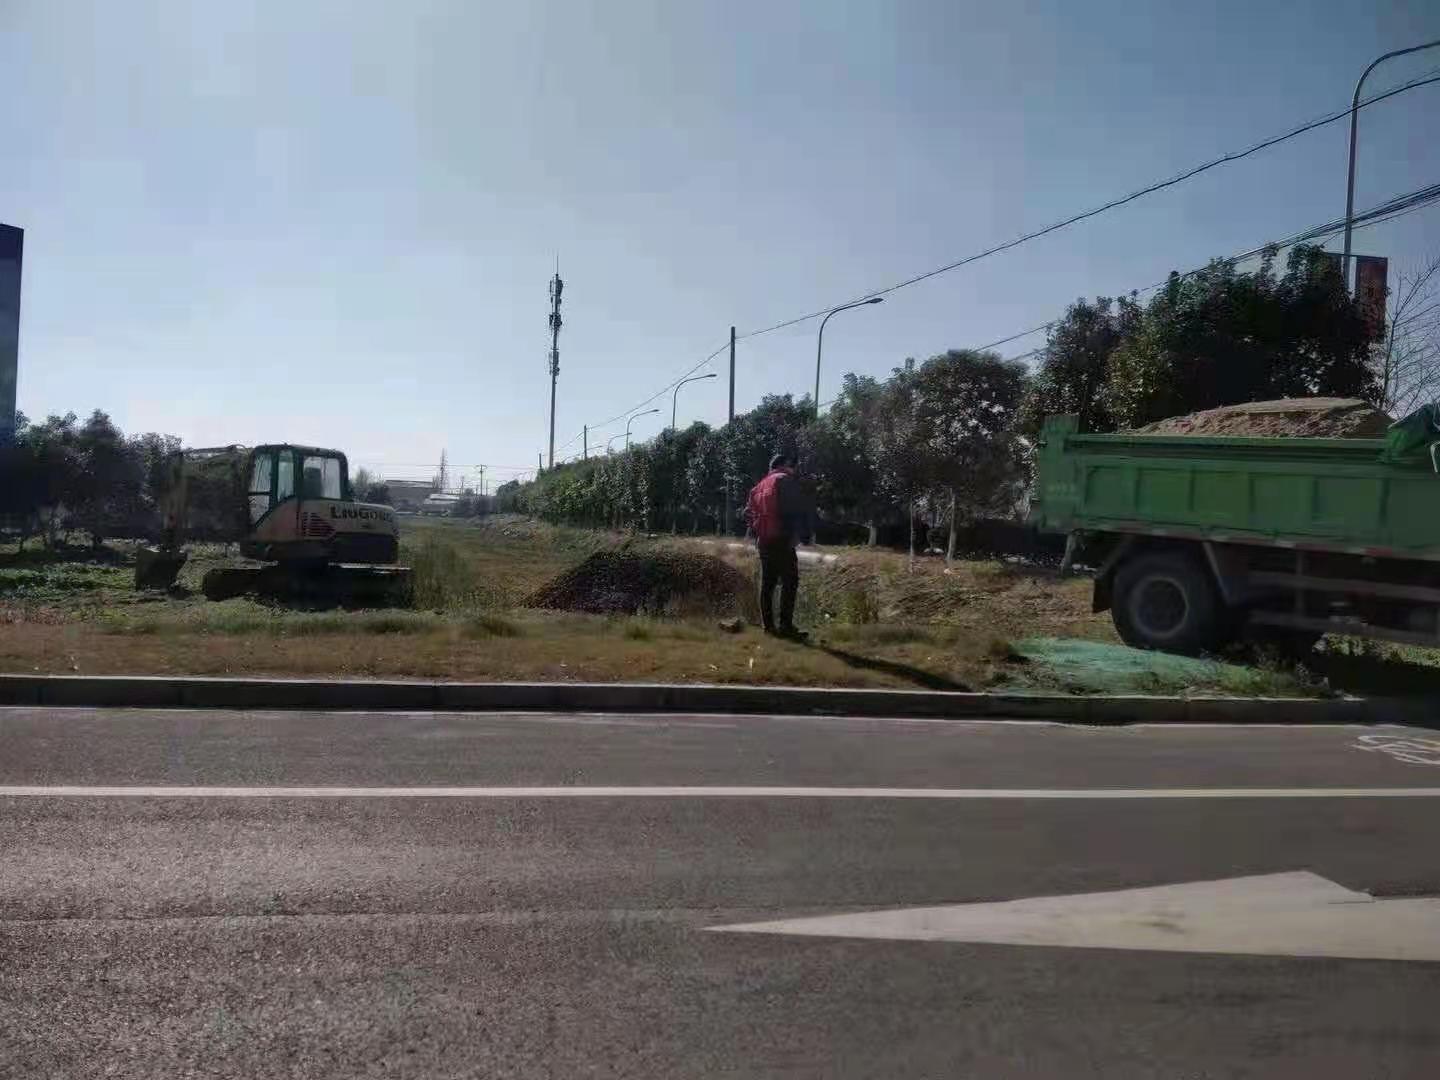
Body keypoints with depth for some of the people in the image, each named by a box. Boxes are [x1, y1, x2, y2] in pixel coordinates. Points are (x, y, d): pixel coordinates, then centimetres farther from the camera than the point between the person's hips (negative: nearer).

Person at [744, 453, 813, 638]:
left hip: (763, 541, 8)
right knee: (790, 582, -6)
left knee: (767, 582, 11)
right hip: (781, 539, -8)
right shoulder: (786, 480, -3)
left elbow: (748, 512, 17)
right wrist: (806, 534, -3)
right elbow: (800, 509, -11)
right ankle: (786, 626, -11)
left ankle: (768, 624, 12)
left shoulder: (761, 485, 18)